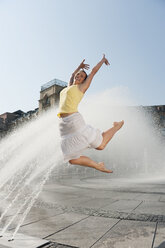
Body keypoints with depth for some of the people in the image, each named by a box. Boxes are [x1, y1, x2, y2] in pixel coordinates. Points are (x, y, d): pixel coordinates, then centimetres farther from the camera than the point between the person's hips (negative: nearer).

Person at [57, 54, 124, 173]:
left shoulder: (81, 87, 7)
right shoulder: (69, 86, 23)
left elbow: (94, 70, 14)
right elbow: (72, 76, 44)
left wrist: (103, 60, 28)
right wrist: (80, 67, 51)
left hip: (74, 120, -6)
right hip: (63, 124, 6)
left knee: (100, 145, 2)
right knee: (72, 159, 1)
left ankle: (117, 126, 27)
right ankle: (99, 166, 18)